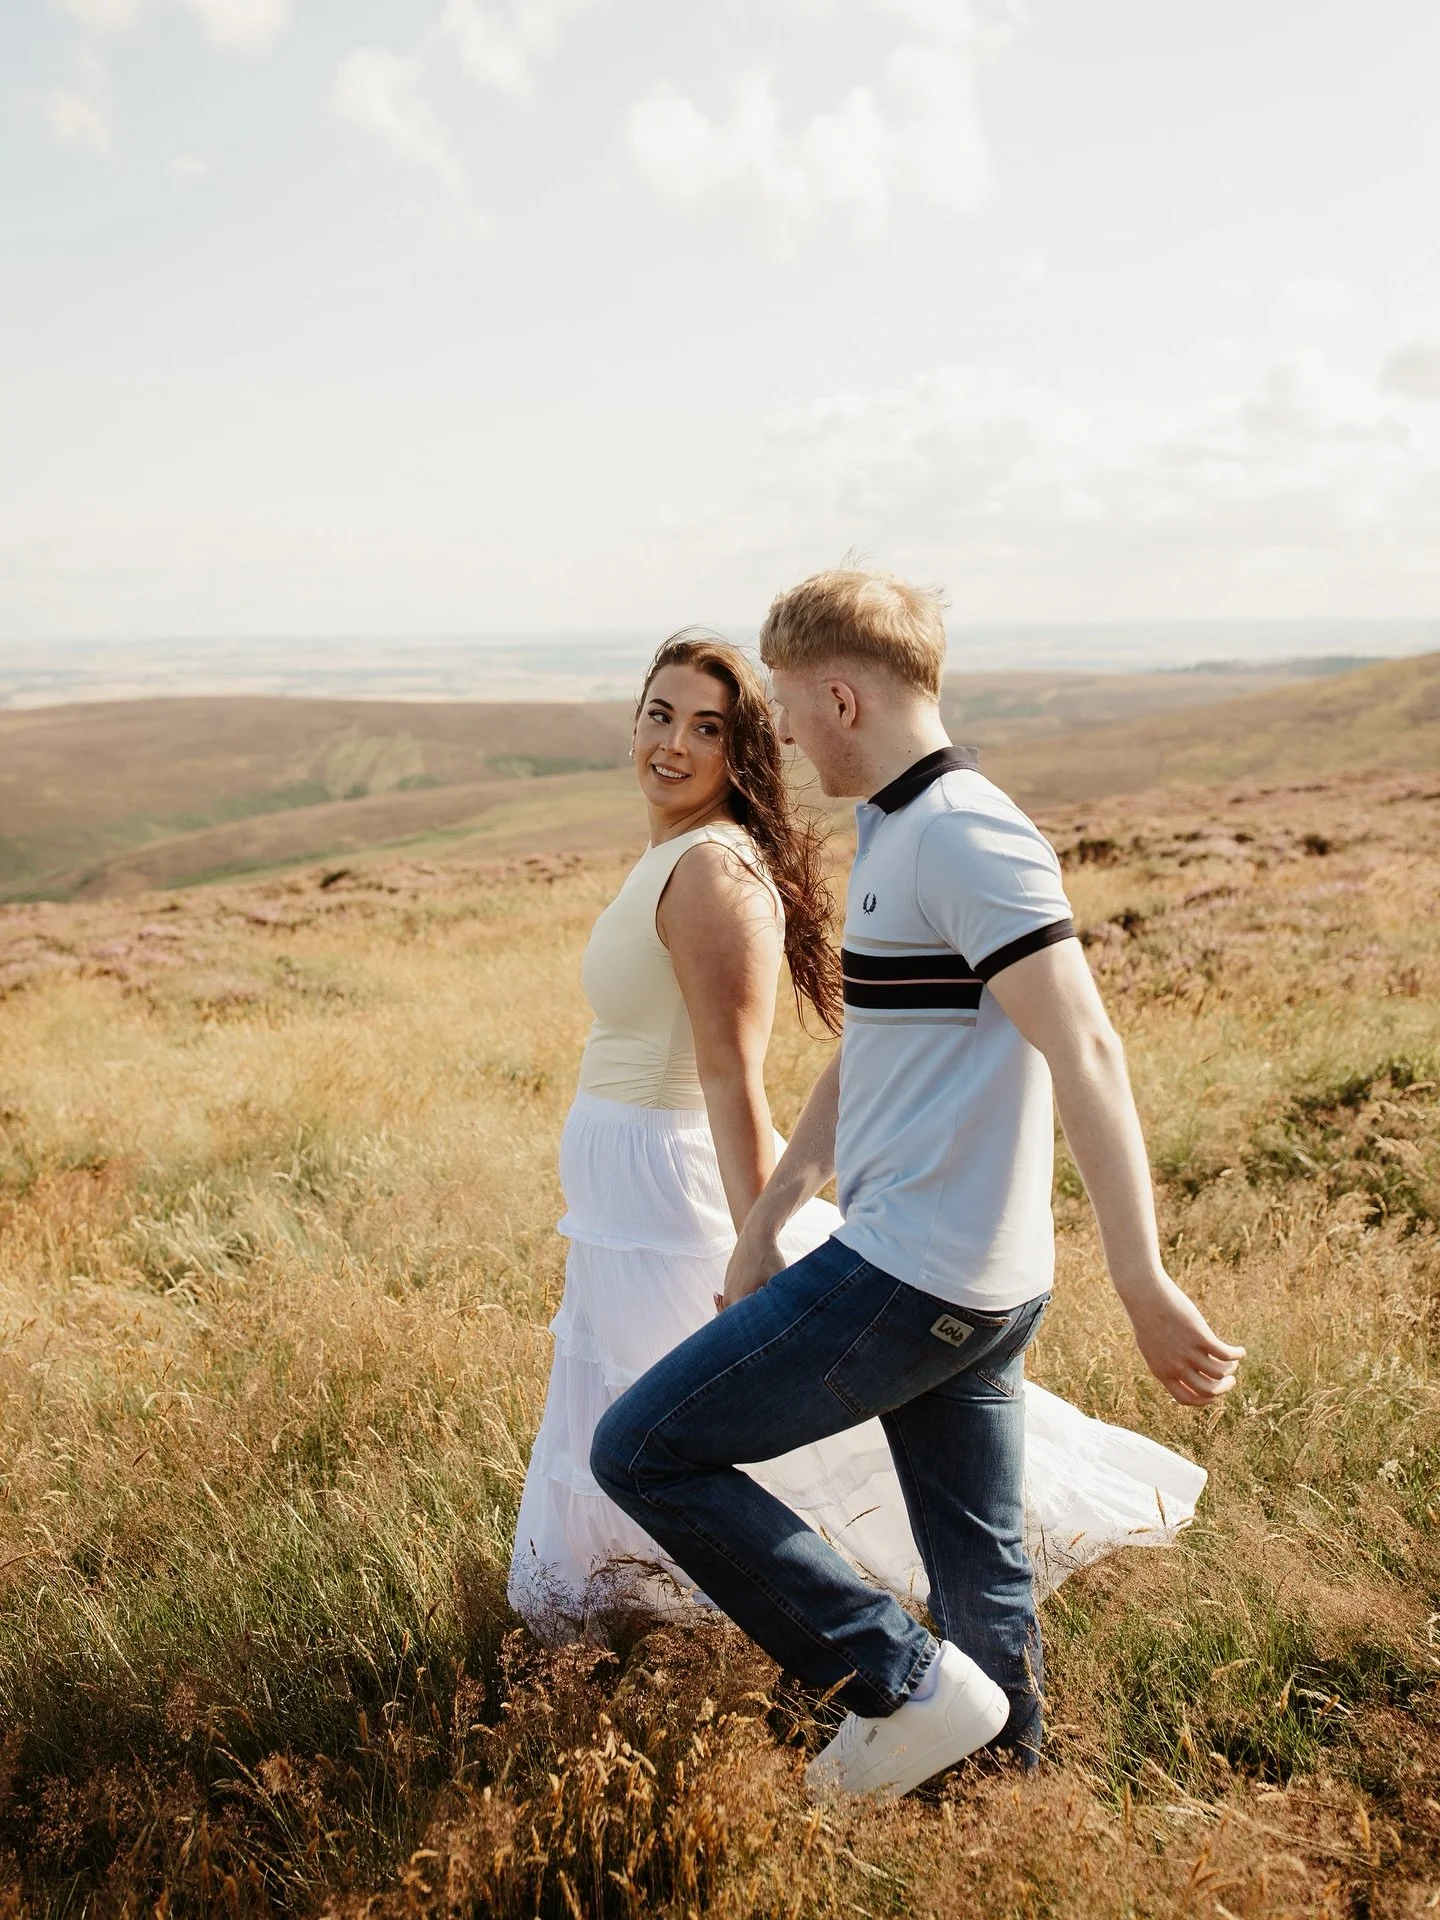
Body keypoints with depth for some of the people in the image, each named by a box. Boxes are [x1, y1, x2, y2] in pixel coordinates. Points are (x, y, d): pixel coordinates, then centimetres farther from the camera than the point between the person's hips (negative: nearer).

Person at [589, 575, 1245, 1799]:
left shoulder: (965, 835, -15)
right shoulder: (899, 832, 17)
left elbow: (1084, 1054, -23)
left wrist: (1145, 1287, -27)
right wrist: (764, 1229, 26)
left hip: (912, 1274, -10)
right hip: (977, 1287, 10)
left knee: (642, 1450, -3)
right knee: (985, 1584, 17)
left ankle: (900, 1680, 1)